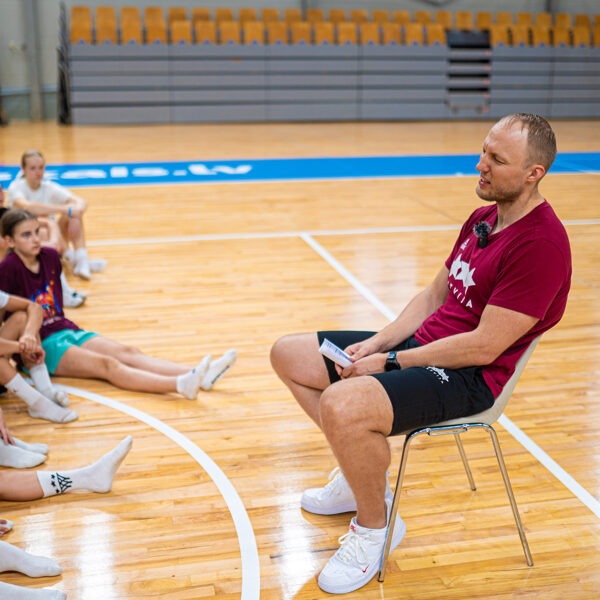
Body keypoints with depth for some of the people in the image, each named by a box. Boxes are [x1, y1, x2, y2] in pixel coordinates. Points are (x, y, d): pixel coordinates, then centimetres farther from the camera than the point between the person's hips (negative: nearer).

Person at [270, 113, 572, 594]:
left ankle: (375, 524, -4)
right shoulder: (483, 219, 11)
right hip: (422, 343, 10)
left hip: (469, 378, -10)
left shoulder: (541, 244, -20)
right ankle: (362, 472, 20)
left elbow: (484, 347, -23)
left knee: (341, 406, -34)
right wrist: (377, 343, 0)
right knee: (289, 355, 7)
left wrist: (389, 362, -17)